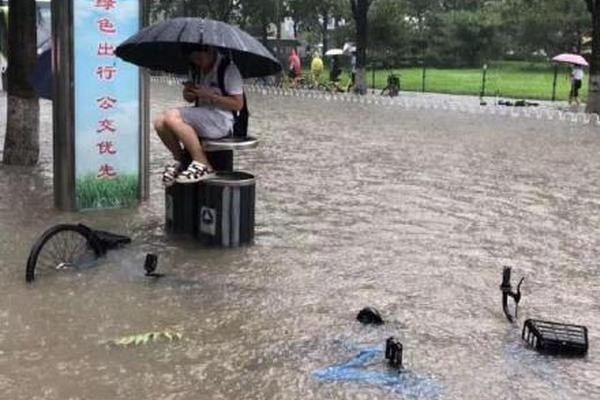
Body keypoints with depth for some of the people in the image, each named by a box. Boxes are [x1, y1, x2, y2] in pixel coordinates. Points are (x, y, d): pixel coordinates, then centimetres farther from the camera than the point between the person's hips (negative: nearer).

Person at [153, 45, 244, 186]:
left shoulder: (228, 68, -9)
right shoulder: (195, 68, 13)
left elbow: (238, 104, -12)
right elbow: (189, 98, 23)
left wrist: (208, 95, -20)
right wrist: (188, 92, -3)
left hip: (221, 120, -7)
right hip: (200, 116, 7)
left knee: (172, 117, -27)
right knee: (160, 122, -15)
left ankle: (202, 164, -19)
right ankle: (180, 159, 7)